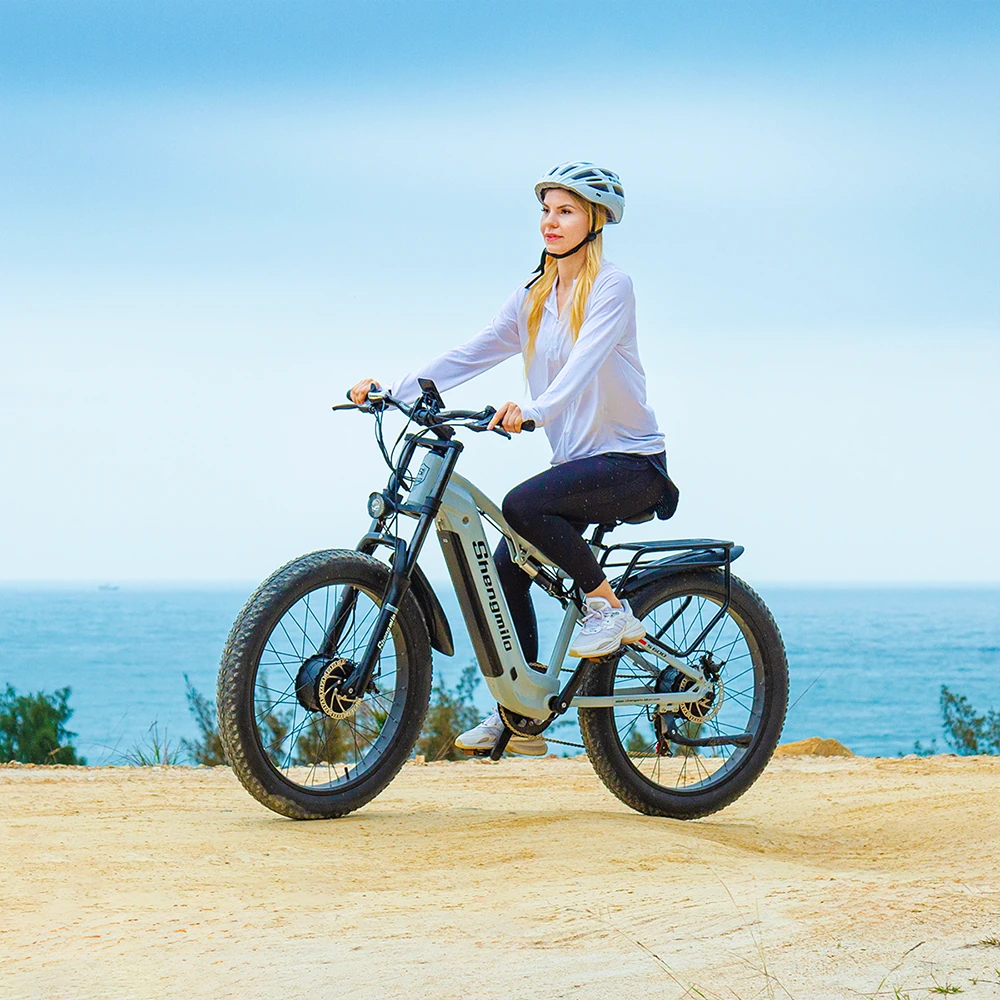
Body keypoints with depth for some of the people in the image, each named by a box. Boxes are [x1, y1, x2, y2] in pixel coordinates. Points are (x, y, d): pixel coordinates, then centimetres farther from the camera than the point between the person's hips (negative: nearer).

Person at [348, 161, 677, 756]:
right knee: (506, 566, -5)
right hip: (577, 461, 7)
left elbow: (585, 359, -26)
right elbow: (470, 355, 5)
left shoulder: (611, 287, -9)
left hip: (632, 461, -7)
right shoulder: (533, 301, 12)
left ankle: (611, 607, -13)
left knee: (523, 505, -30)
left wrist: (535, 410, -45)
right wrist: (393, 392, -8)